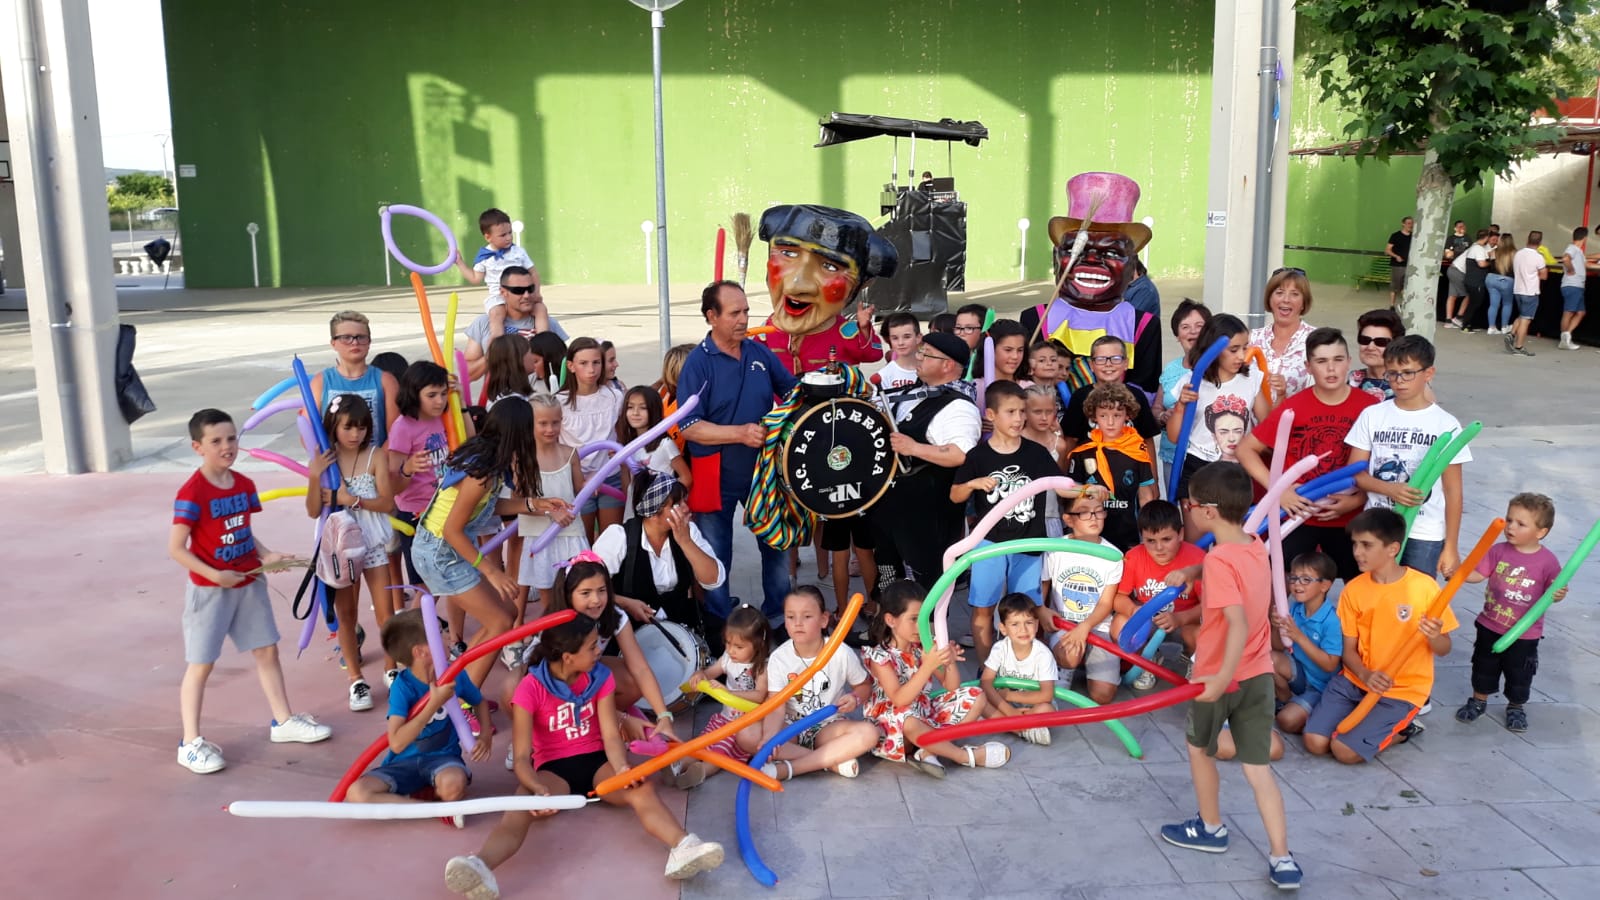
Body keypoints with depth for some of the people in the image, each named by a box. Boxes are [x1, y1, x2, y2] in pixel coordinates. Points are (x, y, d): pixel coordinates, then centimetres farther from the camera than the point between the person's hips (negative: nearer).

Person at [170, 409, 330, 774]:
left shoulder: (244, 485, 3)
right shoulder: (192, 493, -18)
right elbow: (176, 549, -17)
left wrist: (266, 555, -4)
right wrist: (215, 575, -23)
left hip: (249, 583, 7)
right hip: (210, 589, -7)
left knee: (268, 649, 13)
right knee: (200, 664, 2)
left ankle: (283, 720, 27)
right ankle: (191, 743, 11)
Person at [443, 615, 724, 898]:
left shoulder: (601, 677, -3)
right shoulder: (531, 689, -14)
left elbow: (611, 735, -9)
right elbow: (521, 757, -18)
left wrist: (622, 768, -32)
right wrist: (539, 790, -39)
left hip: (596, 760, 2)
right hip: (554, 768, -2)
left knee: (642, 788, -30)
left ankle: (683, 849, -55)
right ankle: (481, 867, -63)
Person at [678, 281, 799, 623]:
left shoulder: (760, 353, 1)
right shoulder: (698, 363, -13)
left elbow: (794, 391, 12)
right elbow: (689, 427, -19)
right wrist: (741, 433, -27)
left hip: (764, 470, 5)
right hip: (717, 477, -4)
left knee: (778, 544, 15)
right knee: (716, 557, 9)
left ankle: (778, 616, 34)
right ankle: (721, 626, 27)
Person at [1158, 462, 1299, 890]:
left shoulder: (1219, 560, -23)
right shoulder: (1257, 548, 2)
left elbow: (1238, 623, -33)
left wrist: (1222, 678, -35)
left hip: (1219, 677, -6)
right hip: (1259, 674, 6)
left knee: (1199, 747, 20)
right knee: (1259, 767, 10)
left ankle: (1211, 829, 36)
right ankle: (1282, 859, 6)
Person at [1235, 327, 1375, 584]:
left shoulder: (1370, 407, -7)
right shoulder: (1293, 407, -8)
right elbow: (1246, 449, -5)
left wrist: (1358, 500, -12)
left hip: (1349, 519, 1)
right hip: (1297, 516, -1)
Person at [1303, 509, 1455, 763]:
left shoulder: (1424, 587, -13)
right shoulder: (1353, 590, -2)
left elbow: (1444, 650, -5)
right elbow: (1349, 650, 1)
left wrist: (1434, 637, -29)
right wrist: (1365, 675, -21)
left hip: (1402, 689, -4)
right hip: (1356, 679, 4)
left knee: (1345, 750, -18)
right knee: (1315, 743, -13)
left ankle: (1403, 729, 9)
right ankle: (1362, 719, 14)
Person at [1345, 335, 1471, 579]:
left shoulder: (1446, 425, -3)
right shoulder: (1372, 415, 2)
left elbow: (1453, 491, -1)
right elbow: (1354, 472, 1)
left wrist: (1451, 546, -3)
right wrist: (1391, 489, -18)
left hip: (1425, 535, -2)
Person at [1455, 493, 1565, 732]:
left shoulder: (1547, 561, -14)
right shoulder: (1499, 551, -8)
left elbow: (1553, 592, -11)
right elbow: (1477, 574, -6)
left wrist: (1558, 594, -34)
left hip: (1525, 633, -2)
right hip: (1490, 626, 2)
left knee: (1519, 674, 14)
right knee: (1484, 667, 18)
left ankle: (1516, 707, 37)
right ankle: (1479, 700, 39)